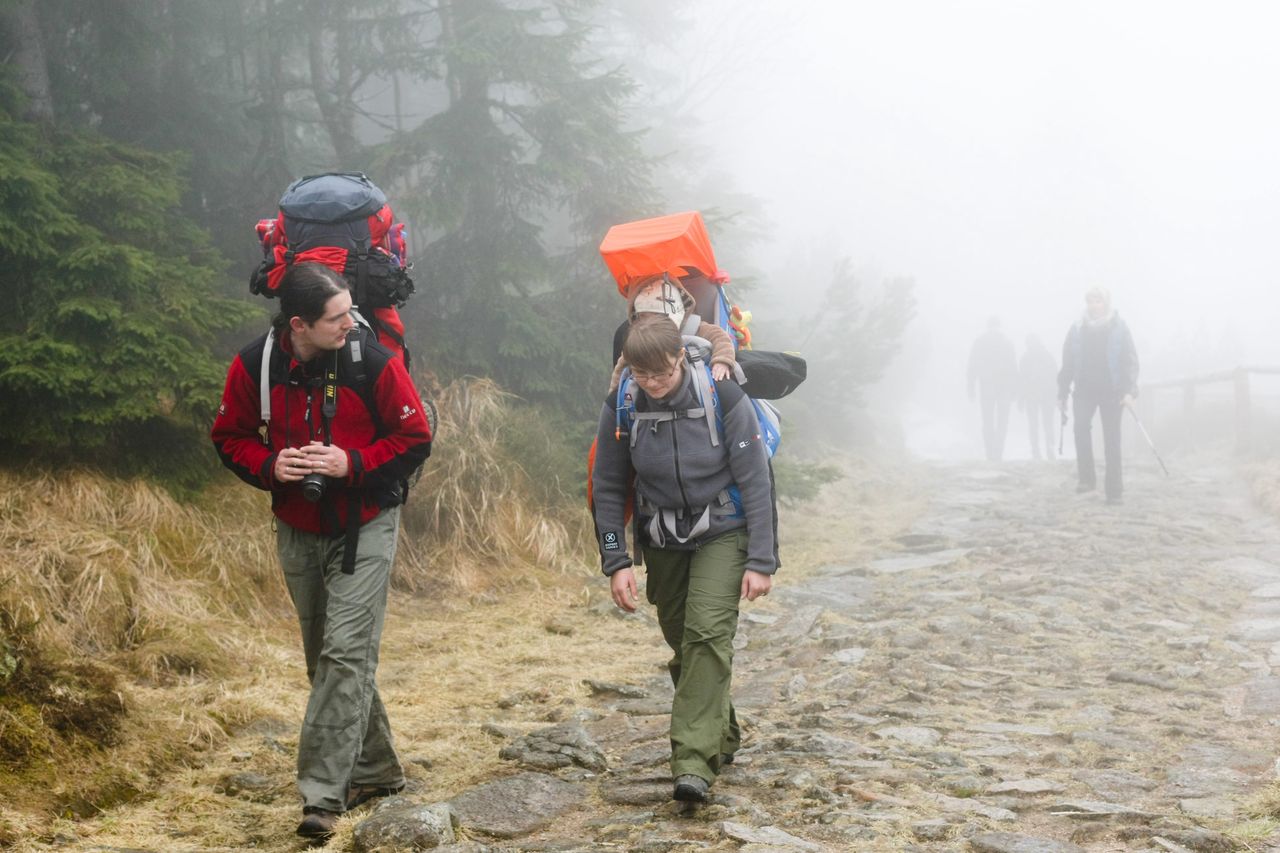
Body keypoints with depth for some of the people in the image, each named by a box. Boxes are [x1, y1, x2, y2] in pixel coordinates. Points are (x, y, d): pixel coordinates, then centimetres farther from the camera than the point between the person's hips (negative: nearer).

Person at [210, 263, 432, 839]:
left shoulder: (373, 361, -18)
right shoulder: (254, 366, -11)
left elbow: (415, 438, -9)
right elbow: (230, 436, 3)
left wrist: (351, 464, -22)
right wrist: (269, 466, -17)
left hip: (364, 529, -4)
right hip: (297, 532, 4)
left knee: (346, 654, -13)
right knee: (325, 656, 13)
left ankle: (323, 795, -12)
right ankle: (376, 771, 29)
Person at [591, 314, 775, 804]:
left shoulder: (723, 397, -18)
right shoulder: (621, 408, -10)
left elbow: (755, 480, -12)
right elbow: (608, 488, 0)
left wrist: (762, 560, -14)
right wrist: (616, 562, -5)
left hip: (722, 534, -4)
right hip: (662, 542, 4)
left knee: (708, 634, -19)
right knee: (682, 642, 10)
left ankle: (694, 761, -22)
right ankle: (722, 738, 32)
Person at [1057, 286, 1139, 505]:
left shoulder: (1119, 328, -1)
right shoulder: (1077, 329, 5)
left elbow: (1130, 361, -3)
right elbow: (1067, 364, 10)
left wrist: (1129, 390, -14)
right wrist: (1062, 393, 8)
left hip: (1111, 391, -1)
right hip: (1085, 391, 1)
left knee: (1112, 441, -1)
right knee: (1081, 425, -21)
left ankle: (1115, 491, 3)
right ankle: (1087, 477, -10)